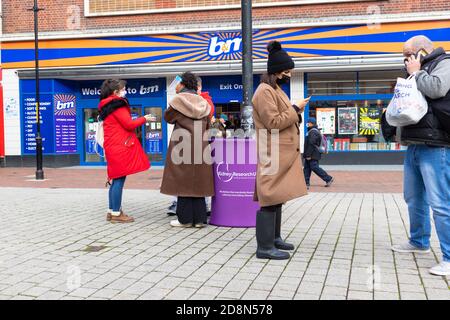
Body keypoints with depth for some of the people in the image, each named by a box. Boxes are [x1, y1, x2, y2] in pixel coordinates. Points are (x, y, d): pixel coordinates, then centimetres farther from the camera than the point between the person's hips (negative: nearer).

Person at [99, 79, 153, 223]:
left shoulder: (106, 106, 18)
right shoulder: (117, 105, -11)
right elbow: (129, 124, -14)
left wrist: (140, 120, 16)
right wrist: (144, 119, -1)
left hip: (113, 147, 10)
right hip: (120, 147, -10)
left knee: (116, 179, 12)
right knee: (119, 179, -7)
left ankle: (112, 211, 16)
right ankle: (116, 213, -5)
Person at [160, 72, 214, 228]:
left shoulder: (179, 100, -6)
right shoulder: (203, 102, 9)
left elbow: (167, 117, 6)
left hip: (182, 146, -5)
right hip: (200, 148, 5)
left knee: (183, 181, 1)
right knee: (198, 182, 9)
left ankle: (185, 218, 3)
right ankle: (199, 218, 10)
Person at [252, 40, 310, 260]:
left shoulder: (275, 90, 20)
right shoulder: (265, 91, -13)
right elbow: (274, 122, -18)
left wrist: (296, 112, 9)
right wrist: (296, 110, -10)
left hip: (282, 154, 11)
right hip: (273, 154, -11)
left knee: (277, 196, 14)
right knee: (270, 197, -10)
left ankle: (274, 237, 23)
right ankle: (265, 247, -7)